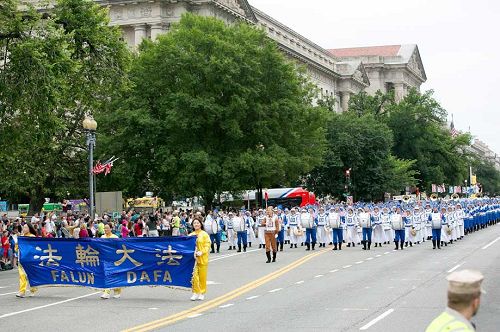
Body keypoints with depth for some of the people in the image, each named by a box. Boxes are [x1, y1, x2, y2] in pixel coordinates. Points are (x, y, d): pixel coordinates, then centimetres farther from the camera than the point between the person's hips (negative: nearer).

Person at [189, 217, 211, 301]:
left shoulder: (204, 234, -1)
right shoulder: (191, 235, 9)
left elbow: (207, 246, -5)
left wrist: (201, 252, -19)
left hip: (203, 258, -2)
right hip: (193, 258, 2)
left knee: (202, 276, 4)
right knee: (194, 276, -4)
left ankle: (202, 293, 14)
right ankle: (195, 293, 5)